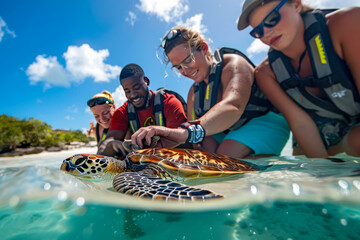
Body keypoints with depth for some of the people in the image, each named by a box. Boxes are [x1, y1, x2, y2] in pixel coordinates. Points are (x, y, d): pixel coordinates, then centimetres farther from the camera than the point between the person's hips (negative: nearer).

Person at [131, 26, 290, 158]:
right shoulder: (194, 91, 6)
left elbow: (233, 106, -40)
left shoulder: (233, 63, -17)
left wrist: (188, 131, -56)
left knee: (226, 155, -30)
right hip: (226, 131, 6)